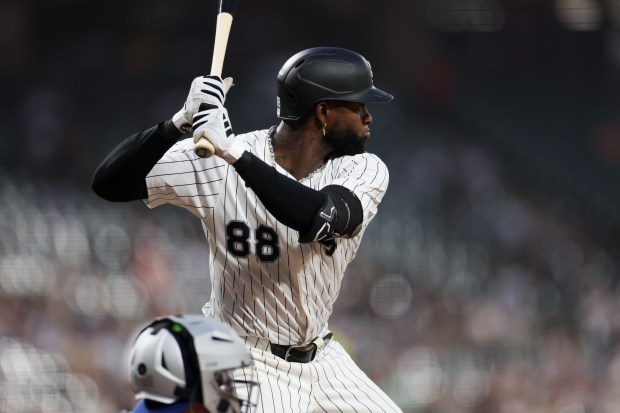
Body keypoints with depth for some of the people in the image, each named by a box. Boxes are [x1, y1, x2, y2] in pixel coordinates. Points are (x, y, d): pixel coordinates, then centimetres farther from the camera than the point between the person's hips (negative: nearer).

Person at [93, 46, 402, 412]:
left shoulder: (366, 170, -10)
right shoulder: (214, 163, -16)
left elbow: (320, 219, -32)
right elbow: (109, 183, -21)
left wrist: (235, 153, -42)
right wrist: (181, 123, -35)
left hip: (324, 362, 5)